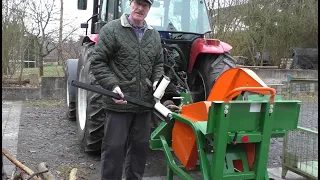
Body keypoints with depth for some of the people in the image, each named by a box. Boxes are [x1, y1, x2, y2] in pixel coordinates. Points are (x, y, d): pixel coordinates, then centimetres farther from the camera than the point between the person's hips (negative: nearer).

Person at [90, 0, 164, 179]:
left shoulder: (154, 35, 12)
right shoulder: (111, 29, -5)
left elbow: (159, 63, 20)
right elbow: (97, 62, -8)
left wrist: (158, 80, 0)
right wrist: (112, 85, -20)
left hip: (145, 103, 6)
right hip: (119, 102, -5)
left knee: (141, 145, 15)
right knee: (114, 147, 1)